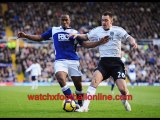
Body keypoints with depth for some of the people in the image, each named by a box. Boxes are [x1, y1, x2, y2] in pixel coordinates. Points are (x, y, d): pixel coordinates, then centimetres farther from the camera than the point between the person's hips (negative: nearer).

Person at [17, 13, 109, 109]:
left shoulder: (74, 32, 11)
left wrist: (100, 42, -7)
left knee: (78, 84, 1)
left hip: (73, 61, 1)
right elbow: (40, 37, 17)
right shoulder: (54, 30, 13)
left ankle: (80, 105, 24)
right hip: (60, 61, -1)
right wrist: (26, 35, 8)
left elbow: (84, 44, 5)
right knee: (60, 78, -28)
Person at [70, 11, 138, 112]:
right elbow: (86, 36, 21)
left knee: (122, 89, -11)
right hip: (103, 62, 2)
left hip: (116, 62, -2)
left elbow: (128, 37, -12)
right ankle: (85, 106, -26)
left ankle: (125, 101, 26)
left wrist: (132, 42, -35)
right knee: (95, 79, -25)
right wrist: (77, 35, 3)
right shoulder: (97, 30, 9)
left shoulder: (117, 30, -1)